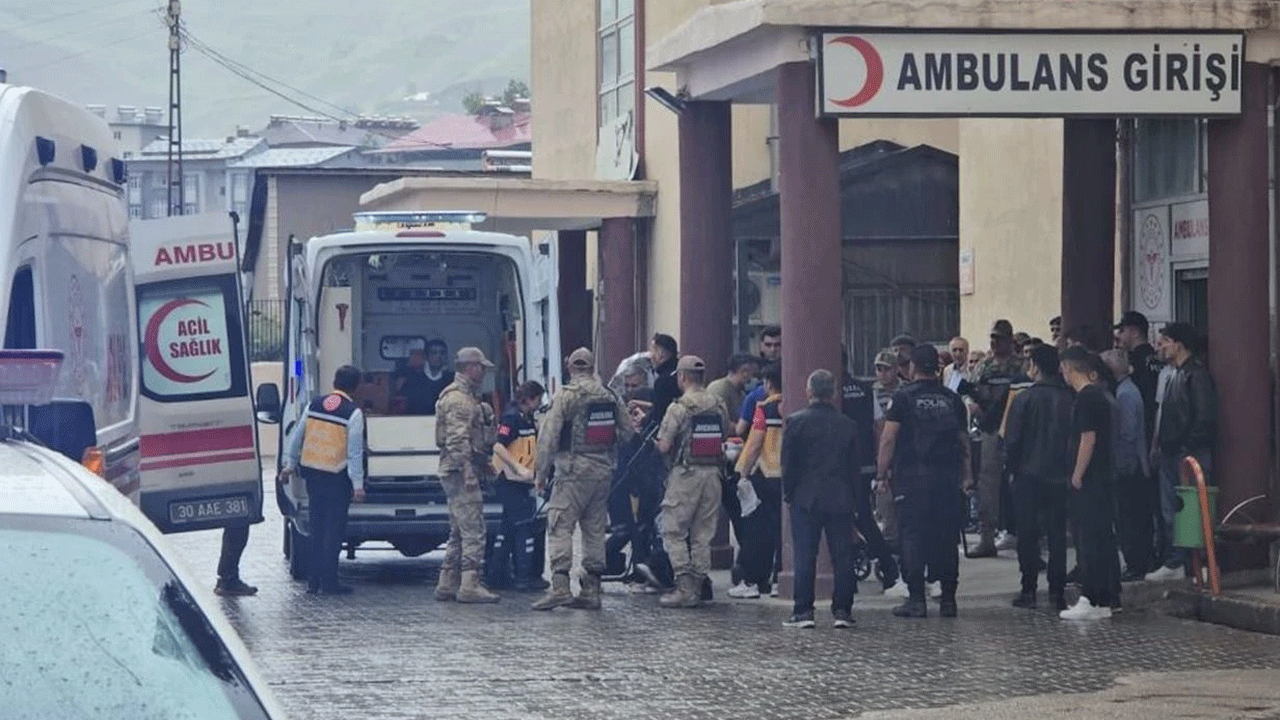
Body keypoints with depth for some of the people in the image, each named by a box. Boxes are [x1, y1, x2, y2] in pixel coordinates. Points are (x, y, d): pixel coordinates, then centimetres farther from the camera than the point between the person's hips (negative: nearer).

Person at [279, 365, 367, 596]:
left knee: (317, 527, 13)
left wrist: (289, 464, 22)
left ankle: (314, 580, 14)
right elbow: (355, 452, -12)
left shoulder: (314, 405, 5)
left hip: (311, 472, 5)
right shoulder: (353, 412, -10)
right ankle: (328, 581, -3)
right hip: (337, 476, -5)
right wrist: (358, 485, -11)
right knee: (334, 528, 0)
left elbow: (297, 436, 12)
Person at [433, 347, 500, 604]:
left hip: (459, 472, 11)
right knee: (473, 530, -11)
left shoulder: (467, 397, 21)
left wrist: (483, 465, 26)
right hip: (461, 470, -11)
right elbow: (457, 441, -21)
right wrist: (468, 473, -25)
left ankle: (448, 584, 15)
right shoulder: (458, 399, -13)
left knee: (458, 532, 13)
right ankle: (470, 585, -13)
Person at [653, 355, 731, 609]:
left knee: (674, 531, 1)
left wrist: (656, 442, 10)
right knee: (703, 534, 10)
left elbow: (664, 446, -12)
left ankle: (684, 585, -9)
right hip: (713, 473, 5)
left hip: (686, 473, -5)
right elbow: (725, 438, 12)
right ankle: (698, 586, 10)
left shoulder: (679, 408, -11)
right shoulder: (719, 407, 6)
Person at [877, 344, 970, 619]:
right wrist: (967, 475, 17)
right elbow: (964, 441, 13)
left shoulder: (903, 397, -1)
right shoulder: (952, 400, 11)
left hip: (912, 476, -4)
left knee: (912, 537, -1)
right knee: (947, 539, 7)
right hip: (947, 477, 4)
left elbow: (888, 439, -5)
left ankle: (916, 599, -5)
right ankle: (948, 599, 8)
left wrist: (882, 474, -1)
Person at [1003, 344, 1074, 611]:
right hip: (1060, 477, 3)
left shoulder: (1024, 399, -9)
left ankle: (1028, 590, 3)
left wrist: (1012, 466, 7)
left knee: (1027, 534, 4)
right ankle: (1057, 592, 3)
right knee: (1057, 534, 6)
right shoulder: (1069, 399, 1)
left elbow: (1012, 440, -9)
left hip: (1029, 476, -3)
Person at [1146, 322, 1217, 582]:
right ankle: (1173, 563, 13)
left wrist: (1189, 447, -17)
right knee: (1170, 511, 9)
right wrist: (1159, 446, 15)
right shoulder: (1174, 375, 18)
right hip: (1171, 454, 10)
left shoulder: (1196, 374, -11)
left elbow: (1205, 417, -17)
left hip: (1191, 454, -10)